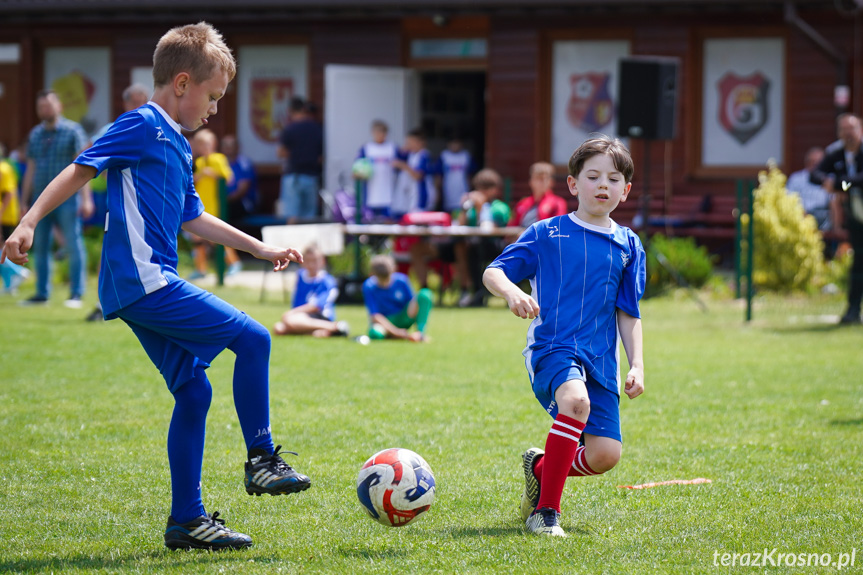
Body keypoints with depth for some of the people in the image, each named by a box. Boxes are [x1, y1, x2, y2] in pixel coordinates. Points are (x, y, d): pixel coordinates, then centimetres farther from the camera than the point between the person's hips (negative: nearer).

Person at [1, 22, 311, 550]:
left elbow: (194, 220, 32)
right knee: (252, 338, -11)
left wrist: (262, 250, 33)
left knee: (193, 389, 9)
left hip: (150, 289, 10)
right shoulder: (142, 126, -6)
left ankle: (188, 520, 12)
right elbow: (80, 170, -11)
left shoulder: (178, 147, 22)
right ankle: (262, 460, -3)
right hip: (144, 282, -10)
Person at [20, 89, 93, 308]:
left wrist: (86, 198, -14)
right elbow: (31, 169, 18)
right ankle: (42, 293, 13)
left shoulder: (72, 131, -1)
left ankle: (76, 294, -3)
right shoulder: (35, 134, 14)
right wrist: (24, 202, 15)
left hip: (67, 198, -5)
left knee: (74, 245, -6)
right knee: (40, 247, 6)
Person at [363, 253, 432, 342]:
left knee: (425, 294, -22)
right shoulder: (369, 287, -16)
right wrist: (395, 331, -26)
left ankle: (420, 332, -28)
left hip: (403, 319, 3)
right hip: (385, 323, -3)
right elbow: (374, 315, -18)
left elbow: (412, 300, 0)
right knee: (375, 333, -42)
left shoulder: (401, 280, -10)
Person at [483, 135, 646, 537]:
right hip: (552, 348, -4)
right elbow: (493, 272, 2)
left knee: (604, 455, -8)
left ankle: (540, 467, 26)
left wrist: (637, 365, 6)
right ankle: (546, 511, -26)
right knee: (576, 400, -36)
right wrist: (511, 292, -20)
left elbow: (628, 313, 16)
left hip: (600, 359, 4)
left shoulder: (627, 246, 12)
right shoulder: (547, 234, 3)